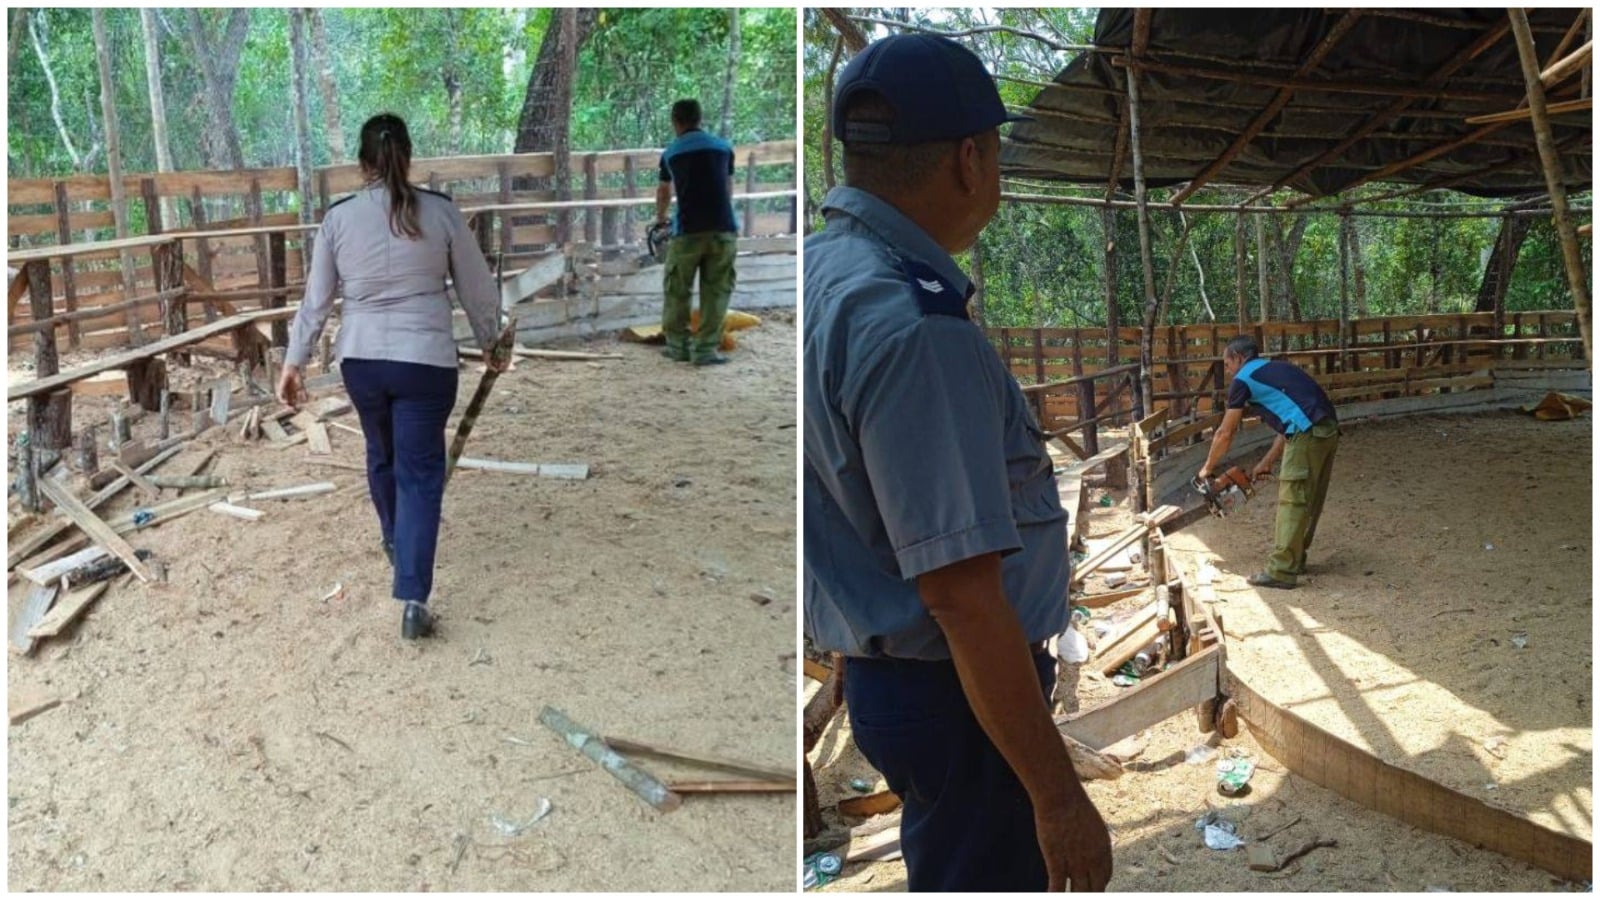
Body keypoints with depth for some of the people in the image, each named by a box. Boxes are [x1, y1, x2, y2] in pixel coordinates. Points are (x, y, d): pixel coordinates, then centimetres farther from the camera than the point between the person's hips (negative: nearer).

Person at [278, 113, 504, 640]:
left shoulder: (338, 218, -1)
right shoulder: (441, 212, -5)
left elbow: (316, 299, 3)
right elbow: (477, 288, 3)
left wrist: (293, 363, 12)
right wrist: (490, 342, 19)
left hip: (361, 360, 3)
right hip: (425, 362, -2)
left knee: (382, 454, 26)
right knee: (420, 473, 0)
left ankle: (394, 542, 49)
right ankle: (413, 599, -10)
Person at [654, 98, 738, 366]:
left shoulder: (671, 152, 14)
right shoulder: (723, 147, 13)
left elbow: (663, 192, 31)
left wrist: (661, 218, 50)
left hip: (688, 231, 0)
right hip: (723, 229, 0)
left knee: (677, 291, 13)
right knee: (716, 292, 6)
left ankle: (677, 345, 19)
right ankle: (705, 349, 4)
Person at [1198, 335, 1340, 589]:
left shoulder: (1243, 380, 4)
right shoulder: (1276, 369, 28)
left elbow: (1225, 434, 9)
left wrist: (1208, 468, 23)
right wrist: (1267, 463, 29)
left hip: (1307, 434, -9)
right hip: (1329, 428, 9)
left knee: (1292, 502, -5)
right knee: (1309, 501, 17)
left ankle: (1281, 572, -4)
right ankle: (1295, 559, 26)